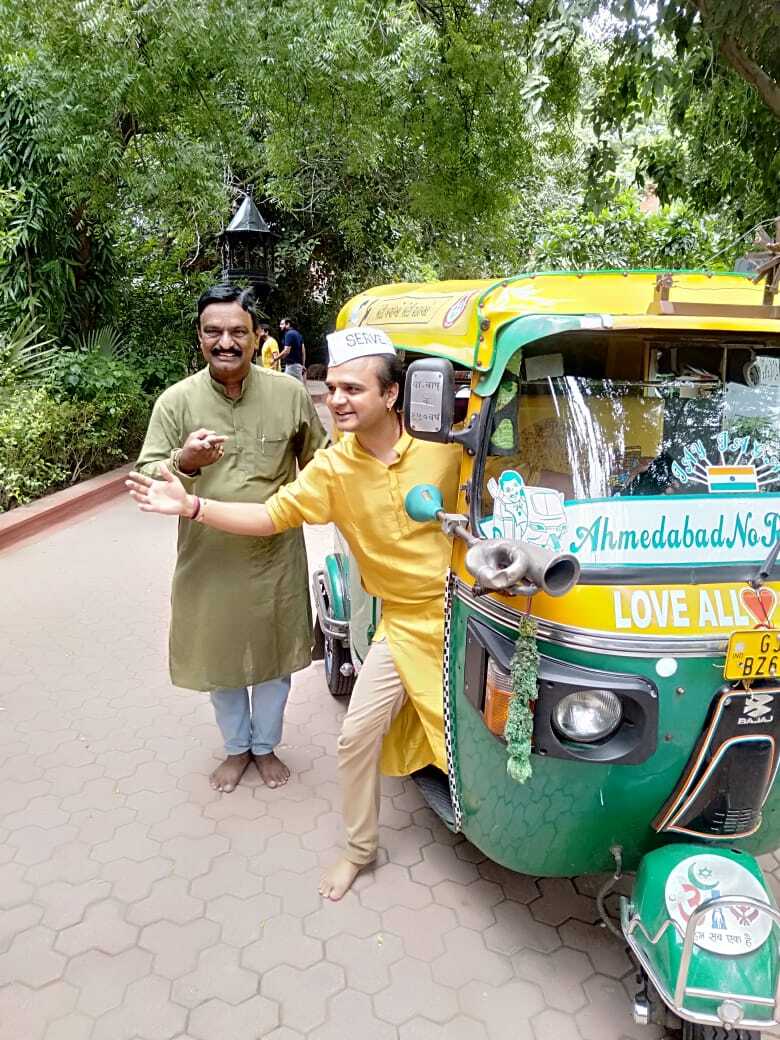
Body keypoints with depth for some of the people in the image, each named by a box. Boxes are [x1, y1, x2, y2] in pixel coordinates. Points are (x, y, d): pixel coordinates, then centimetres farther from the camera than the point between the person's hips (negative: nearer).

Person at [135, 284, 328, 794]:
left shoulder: (290, 394, -6)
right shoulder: (176, 401, -8)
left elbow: (318, 464, 8)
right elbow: (147, 478, -9)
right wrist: (183, 463, -28)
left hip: (276, 557, 0)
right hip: (208, 561, 0)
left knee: (273, 658, 16)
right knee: (220, 659, 17)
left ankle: (266, 746, 42)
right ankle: (237, 748, 43)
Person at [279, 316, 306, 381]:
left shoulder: (289, 334, -11)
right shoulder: (297, 333, 17)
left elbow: (286, 351, -19)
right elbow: (303, 350, 17)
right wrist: (303, 365, 19)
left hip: (291, 364, -10)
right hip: (298, 364, 10)